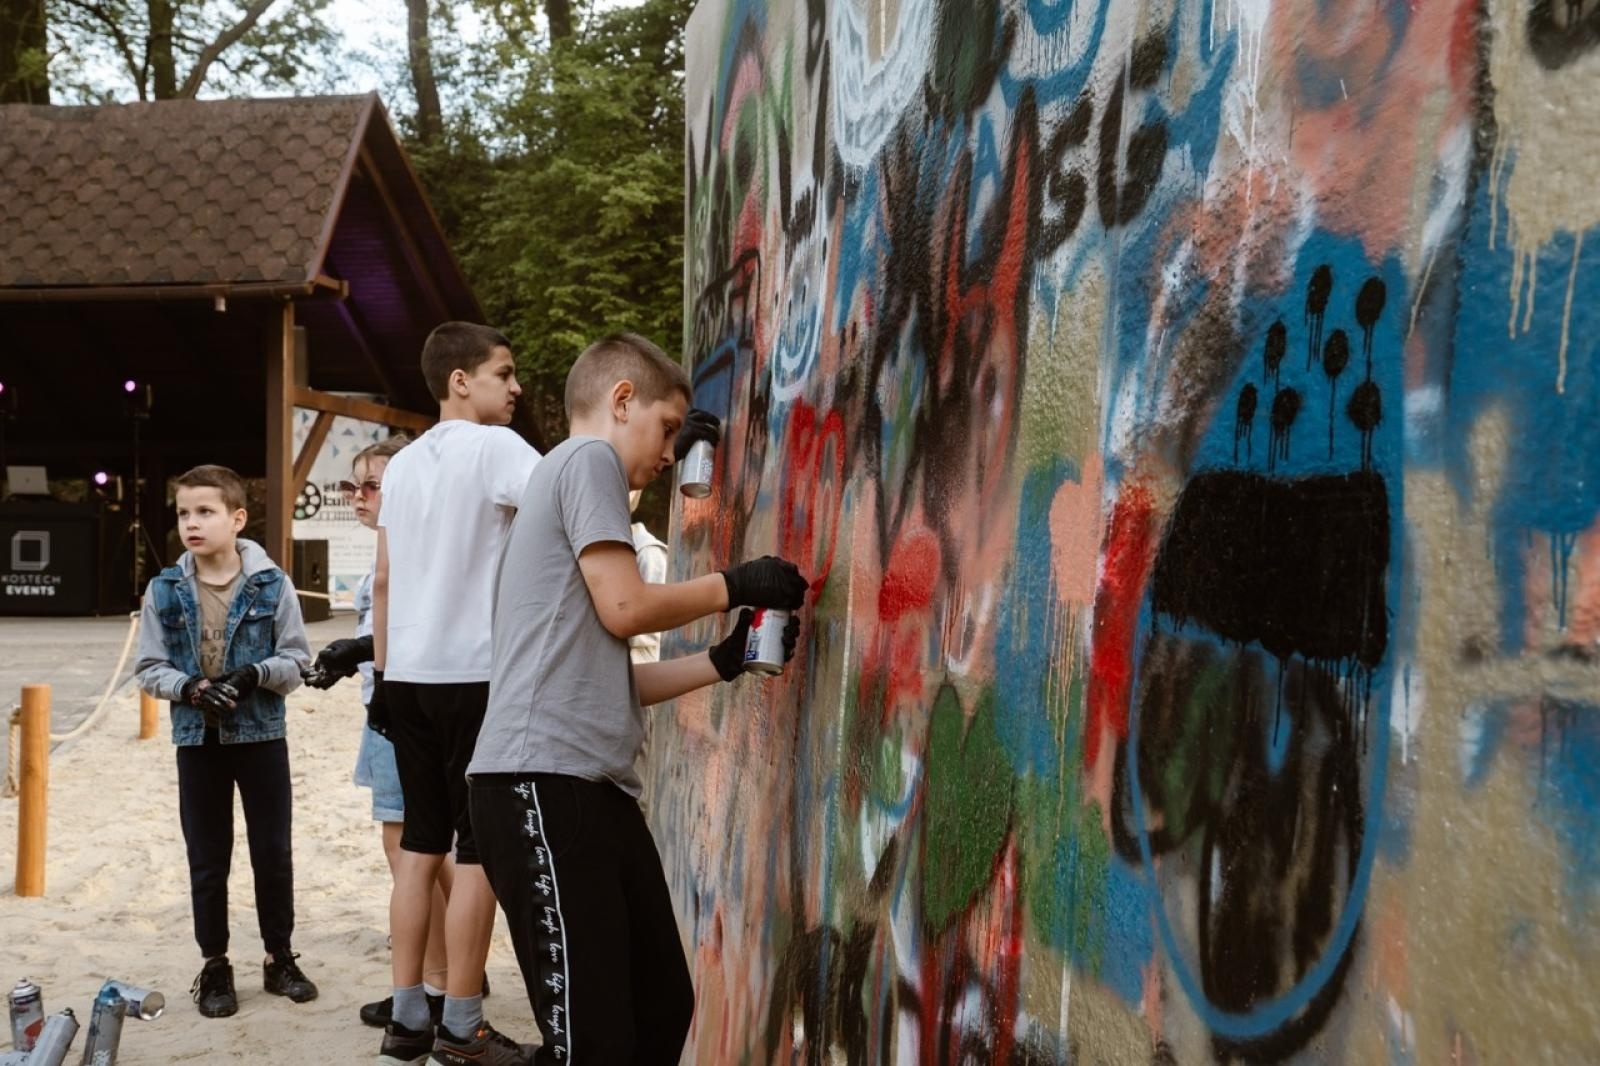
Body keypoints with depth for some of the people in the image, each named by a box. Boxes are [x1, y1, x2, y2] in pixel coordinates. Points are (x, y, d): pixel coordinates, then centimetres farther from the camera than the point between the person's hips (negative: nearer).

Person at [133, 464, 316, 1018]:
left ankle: (279, 957, 22)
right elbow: (148, 668, 1)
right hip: (197, 739, 1)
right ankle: (215, 965, 22)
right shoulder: (164, 589, -3)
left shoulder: (271, 584, -8)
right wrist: (188, 688, -18)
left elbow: (296, 660, -3)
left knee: (274, 852, 8)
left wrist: (257, 674, -22)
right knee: (207, 860, 9)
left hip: (262, 735, -1)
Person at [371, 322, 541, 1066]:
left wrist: (381, 673, 19)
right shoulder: (494, 447, -7)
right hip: (476, 674, -7)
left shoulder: (403, 463, 15)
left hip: (411, 674, 7)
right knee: (480, 851, 0)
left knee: (420, 845, 11)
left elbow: (384, 580, 15)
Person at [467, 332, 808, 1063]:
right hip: (544, 779, -10)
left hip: (595, 785, 10)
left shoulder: (569, 482, 29)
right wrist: (732, 586, 4)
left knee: (661, 1007, 11)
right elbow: (624, 609, -10)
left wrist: (724, 661, 19)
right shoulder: (587, 458, 0)